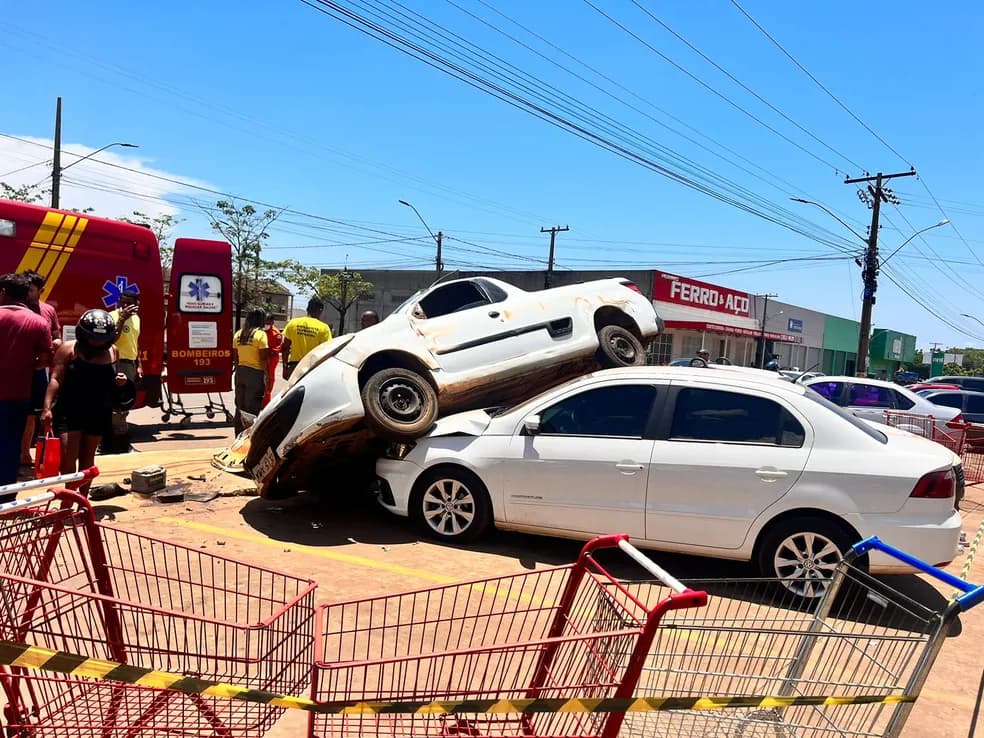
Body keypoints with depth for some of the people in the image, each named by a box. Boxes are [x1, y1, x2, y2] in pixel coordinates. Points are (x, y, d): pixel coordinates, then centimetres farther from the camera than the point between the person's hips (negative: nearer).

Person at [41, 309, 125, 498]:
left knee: (87, 457, 12)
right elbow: (55, 379, -8)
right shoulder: (68, 349, -5)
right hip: (69, 412, -3)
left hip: (99, 414, 3)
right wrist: (47, 407, -16)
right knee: (68, 455, -9)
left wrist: (119, 380, -2)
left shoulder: (113, 352, 6)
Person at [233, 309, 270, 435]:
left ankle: (239, 434, 21)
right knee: (253, 408, -1)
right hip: (256, 373, -6)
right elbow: (263, 358, -12)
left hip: (240, 371, 6)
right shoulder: (260, 334, -9)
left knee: (240, 406, 13)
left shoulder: (238, 334, 9)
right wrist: (266, 377, -8)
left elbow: (235, 357, 12)